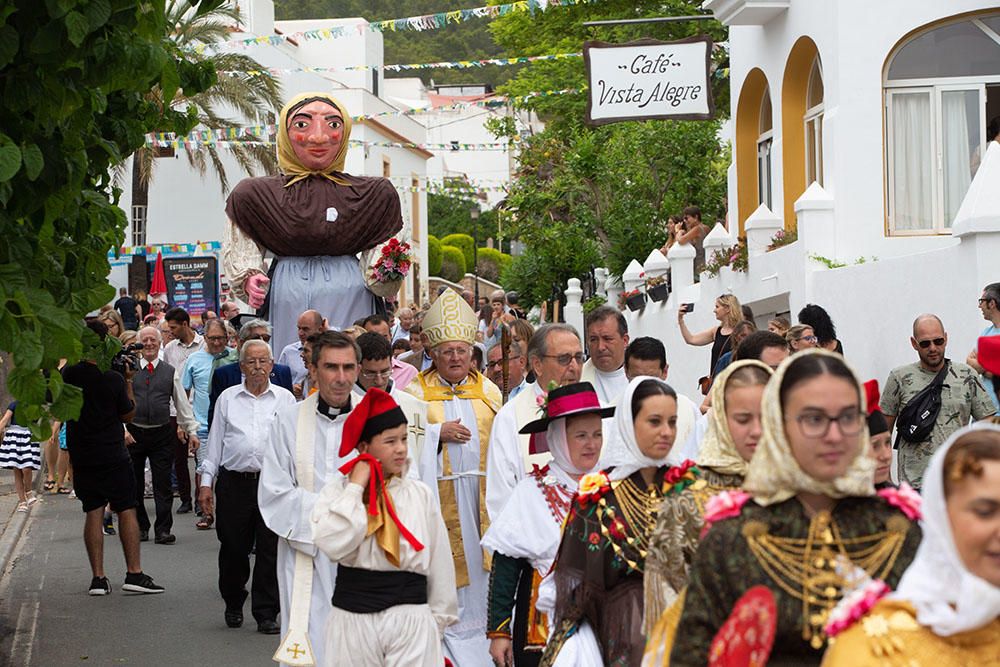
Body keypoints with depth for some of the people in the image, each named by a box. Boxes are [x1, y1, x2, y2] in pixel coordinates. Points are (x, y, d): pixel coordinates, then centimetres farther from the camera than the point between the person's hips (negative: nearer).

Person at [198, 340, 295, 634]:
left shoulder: (285, 399, 8)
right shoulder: (227, 398, 10)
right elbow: (215, 441, 12)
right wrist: (206, 483, 7)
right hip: (234, 482, 1)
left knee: (270, 551, -1)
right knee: (233, 549, 6)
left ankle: (266, 614, 6)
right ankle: (233, 605, 26)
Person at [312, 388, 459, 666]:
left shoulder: (421, 494, 4)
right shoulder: (336, 491, 1)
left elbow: (439, 561, 10)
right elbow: (333, 546, -17)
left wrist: (438, 622, 12)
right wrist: (356, 487, -10)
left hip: (412, 618, 1)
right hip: (354, 618, -1)